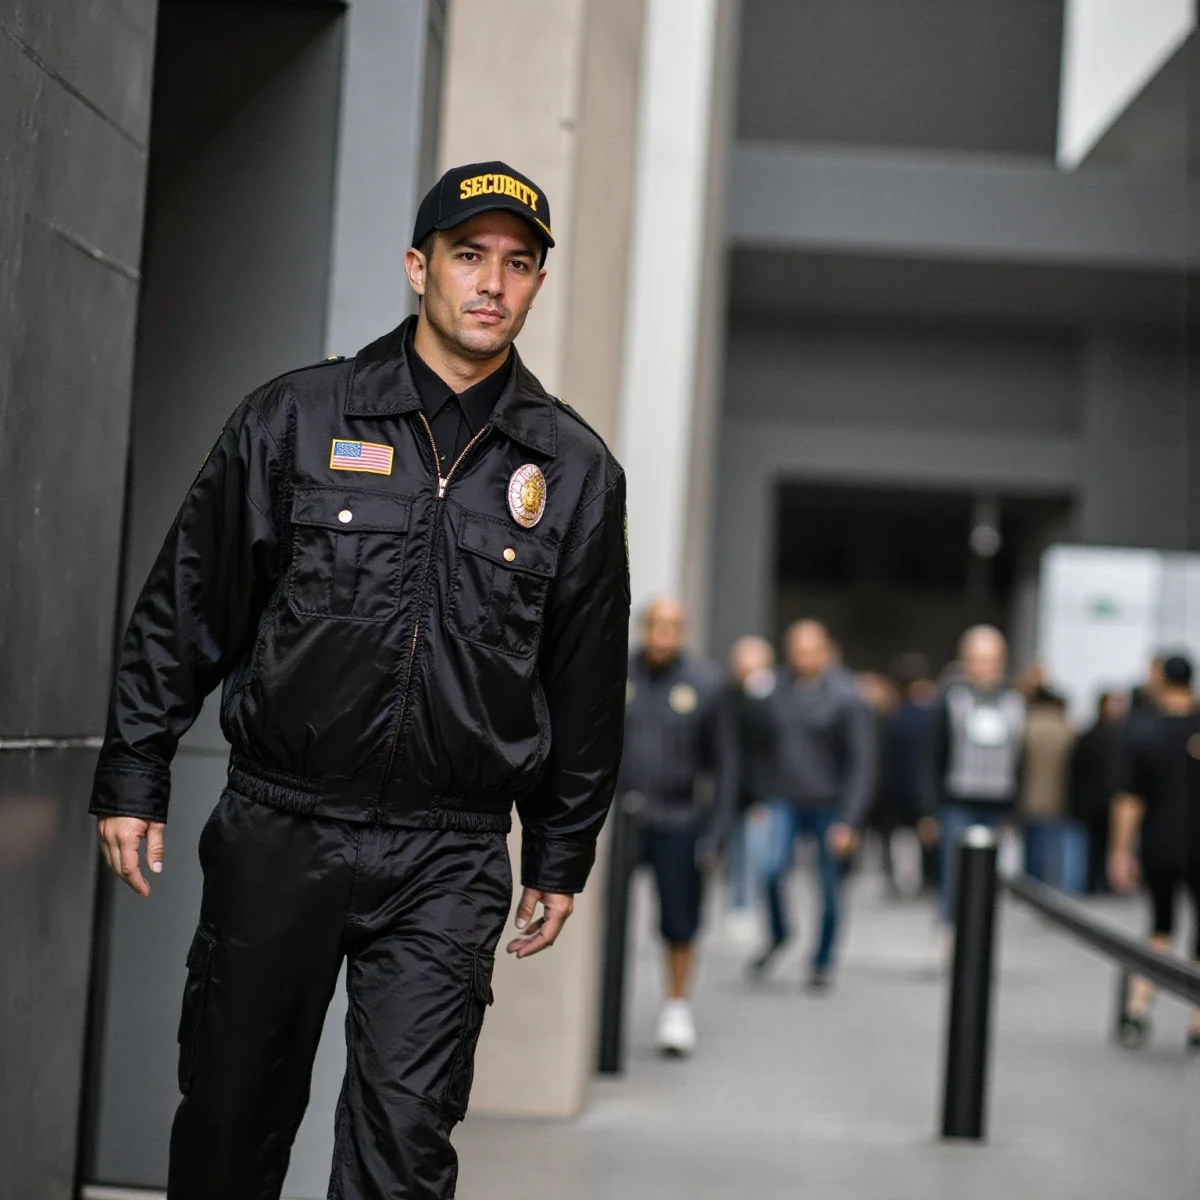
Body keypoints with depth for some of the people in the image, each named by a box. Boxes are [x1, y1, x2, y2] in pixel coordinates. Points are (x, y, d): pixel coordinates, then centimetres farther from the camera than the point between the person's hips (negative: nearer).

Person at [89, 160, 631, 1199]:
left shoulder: (576, 471, 6)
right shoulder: (295, 420, 2)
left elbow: (587, 682, 12)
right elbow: (185, 610, 5)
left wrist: (561, 858, 13)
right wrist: (134, 780, 2)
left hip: (448, 867, 0)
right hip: (276, 836, 0)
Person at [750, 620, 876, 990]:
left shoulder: (845, 698, -10)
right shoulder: (781, 689, 3)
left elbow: (862, 762, -11)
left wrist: (849, 821, -16)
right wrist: (761, 798, 12)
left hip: (829, 804, -3)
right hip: (786, 802, 3)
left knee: (829, 884, 6)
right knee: (773, 869, -16)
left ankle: (823, 961, 23)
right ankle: (778, 935, 11)